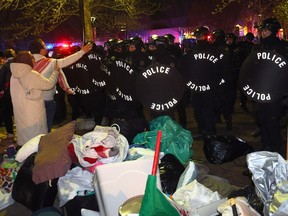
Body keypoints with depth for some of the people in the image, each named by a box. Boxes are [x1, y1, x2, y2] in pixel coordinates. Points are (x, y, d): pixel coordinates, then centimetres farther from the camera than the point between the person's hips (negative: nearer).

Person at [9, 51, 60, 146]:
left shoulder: (14, 76, 4)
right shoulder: (33, 75, -16)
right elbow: (49, 84, -11)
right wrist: (55, 71, 1)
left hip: (20, 113, 7)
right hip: (33, 114, -6)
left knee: (24, 136, 15)